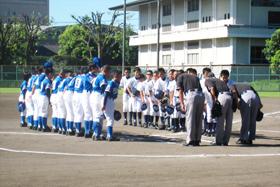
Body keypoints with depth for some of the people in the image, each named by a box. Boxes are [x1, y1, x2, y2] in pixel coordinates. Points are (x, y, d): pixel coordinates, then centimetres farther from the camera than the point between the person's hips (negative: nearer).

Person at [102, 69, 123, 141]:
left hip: (112, 102, 9)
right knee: (110, 120, -9)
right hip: (107, 102, -9)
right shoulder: (111, 83, -18)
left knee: (110, 120, 14)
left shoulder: (117, 83, 9)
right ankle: (110, 136, -8)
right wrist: (104, 105, -23)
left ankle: (109, 136, 22)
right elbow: (106, 94, -20)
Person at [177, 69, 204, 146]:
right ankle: (197, 140, 15)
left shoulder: (180, 77, 18)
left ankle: (190, 140, 1)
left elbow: (180, 91, 6)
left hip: (191, 95, -5)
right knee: (198, 119, 12)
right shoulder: (195, 77, 31)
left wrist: (182, 103, 6)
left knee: (190, 118, 2)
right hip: (201, 95, 5)